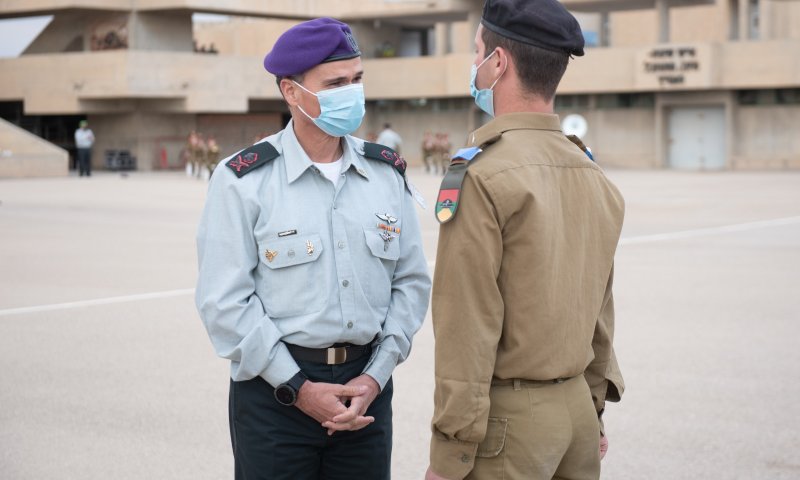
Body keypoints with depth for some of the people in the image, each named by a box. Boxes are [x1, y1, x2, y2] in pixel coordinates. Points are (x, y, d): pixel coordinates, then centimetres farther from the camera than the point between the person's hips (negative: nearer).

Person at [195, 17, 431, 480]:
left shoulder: (388, 173, 5)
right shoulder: (243, 180, -7)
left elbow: (412, 281, 6)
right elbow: (225, 301, -10)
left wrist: (376, 376, -4)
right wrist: (298, 388, -12)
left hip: (366, 386, 3)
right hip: (275, 390, -3)